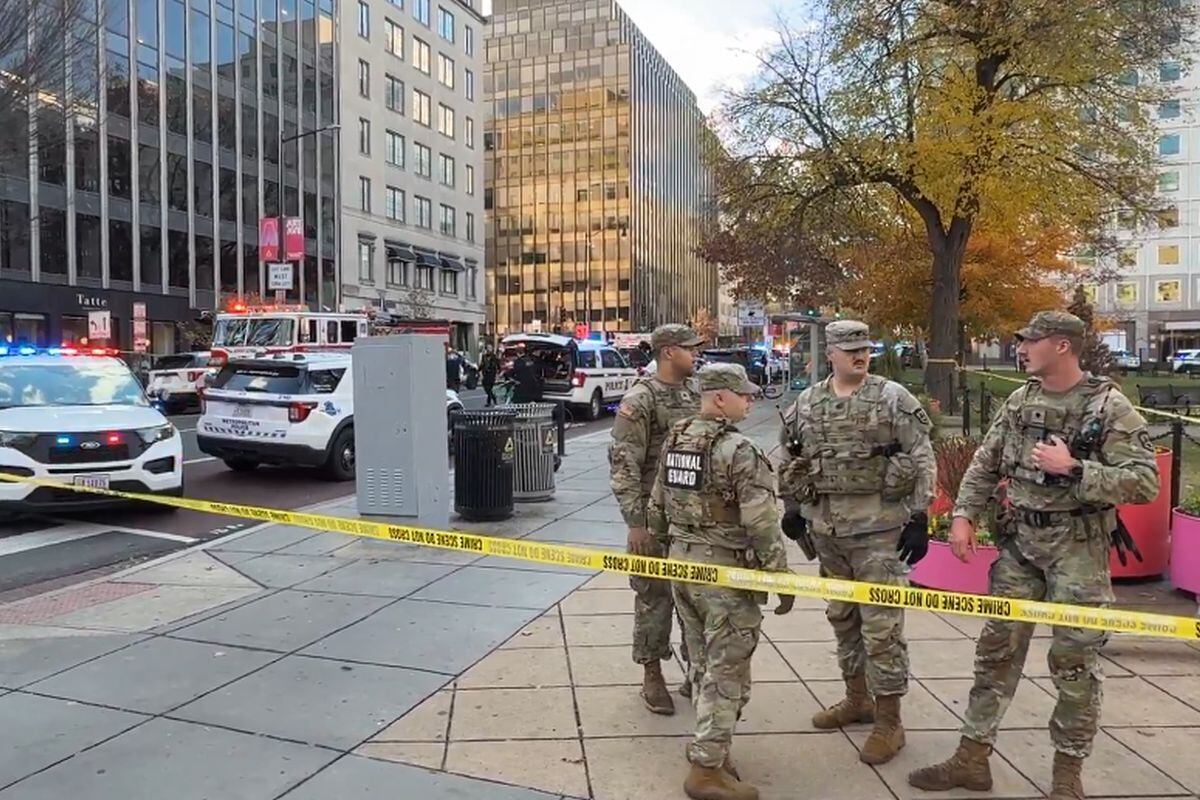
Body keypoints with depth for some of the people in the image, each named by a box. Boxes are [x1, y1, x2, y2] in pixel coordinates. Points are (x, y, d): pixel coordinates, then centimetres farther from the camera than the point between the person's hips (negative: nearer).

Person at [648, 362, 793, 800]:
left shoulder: (674, 441, 6)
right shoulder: (739, 452, -18)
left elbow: (657, 507, 13)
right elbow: (761, 525, -19)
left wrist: (666, 545, 25)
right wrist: (781, 575, -10)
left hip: (681, 566, 8)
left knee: (703, 664, 20)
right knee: (726, 672, 3)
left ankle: (709, 745, 33)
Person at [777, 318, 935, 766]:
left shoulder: (893, 398, -5)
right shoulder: (807, 403, 7)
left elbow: (922, 460, -6)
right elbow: (790, 460, 15)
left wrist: (919, 518, -10)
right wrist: (792, 508, 11)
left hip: (878, 527, -5)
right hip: (825, 527, 5)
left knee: (881, 624, -2)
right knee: (842, 617, 17)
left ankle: (889, 720, 10)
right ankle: (857, 698, 34)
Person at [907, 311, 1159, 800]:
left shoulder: (1110, 407, -10)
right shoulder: (1020, 401, 7)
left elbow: (1145, 483, -14)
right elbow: (985, 464, 11)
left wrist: (1074, 470, -22)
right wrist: (963, 515, 0)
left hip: (1077, 547, -5)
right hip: (1019, 540, 5)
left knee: (1074, 661, 4)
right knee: (997, 647, 9)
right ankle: (972, 757, 19)